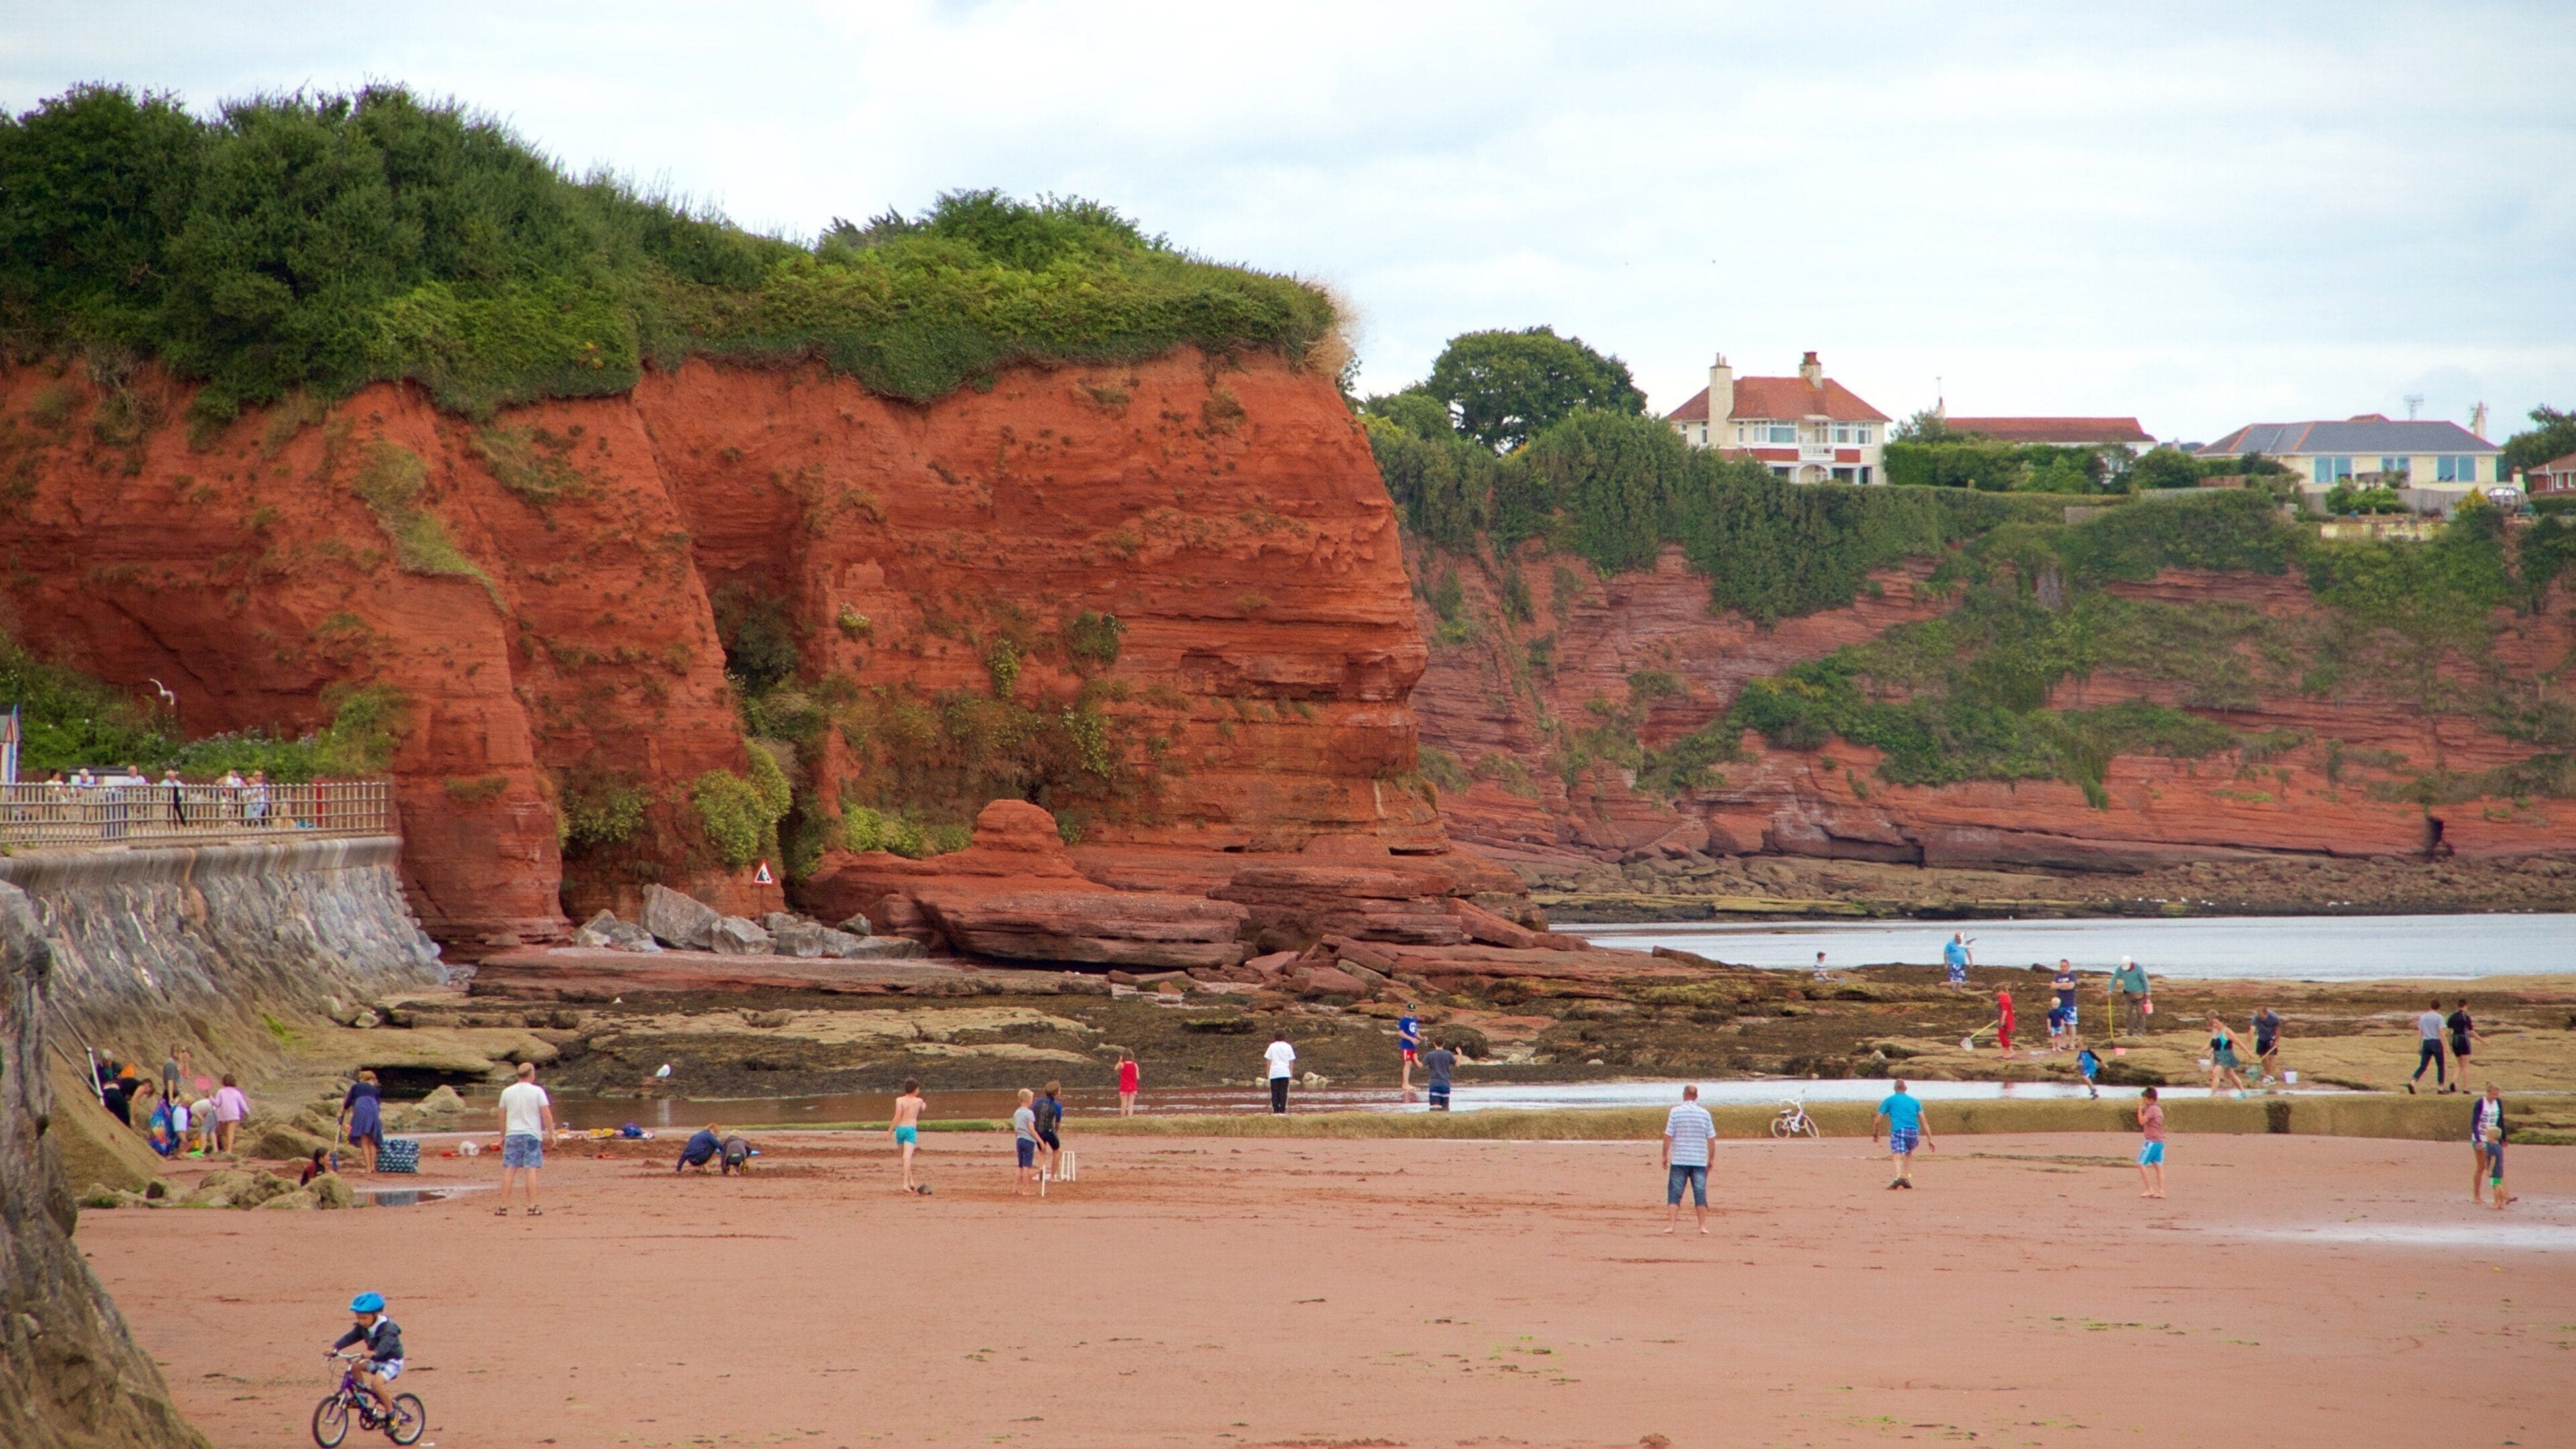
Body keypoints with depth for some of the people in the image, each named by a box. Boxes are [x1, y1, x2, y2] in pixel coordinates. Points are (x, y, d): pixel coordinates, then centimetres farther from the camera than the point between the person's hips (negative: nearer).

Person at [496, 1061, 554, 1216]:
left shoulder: (507, 1092, 6)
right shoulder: (537, 1092, -3)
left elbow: (502, 1117, 10)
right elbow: (546, 1114, -7)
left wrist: (502, 1136, 18)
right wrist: (551, 1133, 0)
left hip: (512, 1135, 3)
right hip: (532, 1135, -3)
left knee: (509, 1171, 3)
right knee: (531, 1170, -2)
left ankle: (503, 1207, 1)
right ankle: (532, 1207, -5)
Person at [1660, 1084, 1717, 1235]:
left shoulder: (1675, 1112, -4)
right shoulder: (1704, 1113, 2)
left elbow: (1668, 1136, -6)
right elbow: (1711, 1138, 5)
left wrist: (1665, 1156, 3)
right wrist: (1711, 1159, 13)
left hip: (1679, 1160, -2)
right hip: (1700, 1160, 2)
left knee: (1674, 1194, 2)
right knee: (1700, 1194, 7)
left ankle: (1670, 1225, -6)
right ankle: (1703, 1226, 7)